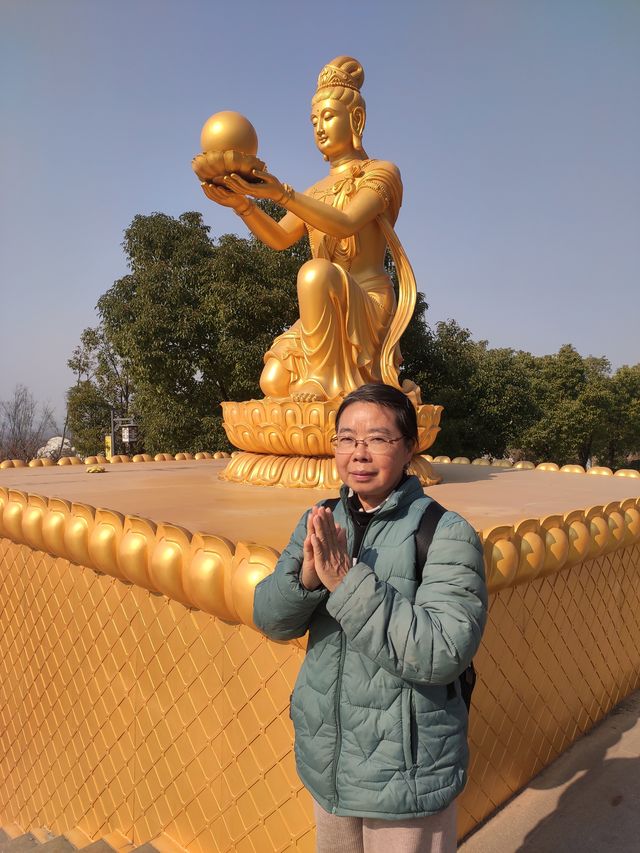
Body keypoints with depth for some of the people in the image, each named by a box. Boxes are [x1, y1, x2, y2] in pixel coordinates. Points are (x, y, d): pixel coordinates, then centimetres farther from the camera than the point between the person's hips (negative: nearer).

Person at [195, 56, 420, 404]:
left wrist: (280, 193, -27)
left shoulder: (381, 173, 4)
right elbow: (279, 238, 7)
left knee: (315, 271, -37)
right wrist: (241, 204, -11)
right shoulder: (317, 191, 24)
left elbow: (345, 224, -17)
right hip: (324, 316, 6)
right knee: (273, 384, -15)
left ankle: (322, 379, -24)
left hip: (370, 307, -6)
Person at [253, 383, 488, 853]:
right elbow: (270, 619, -6)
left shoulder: (447, 533, -19)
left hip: (408, 777, -5)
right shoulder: (319, 522, -2)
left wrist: (348, 581, -32)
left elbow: (444, 653, -27)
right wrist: (306, 577, -27)